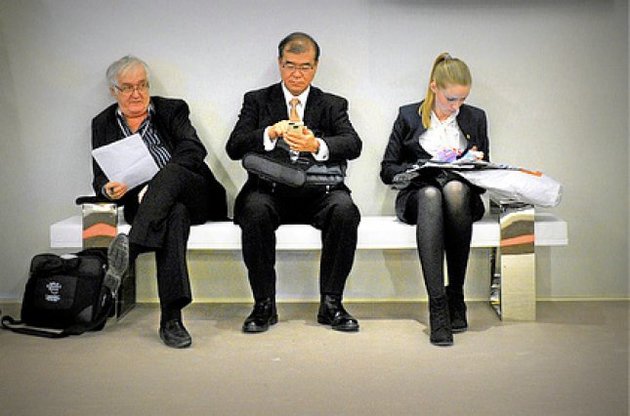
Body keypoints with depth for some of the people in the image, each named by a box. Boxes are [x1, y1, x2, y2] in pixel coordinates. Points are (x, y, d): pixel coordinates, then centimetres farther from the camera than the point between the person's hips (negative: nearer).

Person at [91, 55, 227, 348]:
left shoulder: (172, 110, 11)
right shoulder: (103, 124, 18)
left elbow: (194, 151, -6)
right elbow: (100, 177, 12)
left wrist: (156, 186, -21)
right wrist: (109, 190, -15)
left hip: (194, 195, 0)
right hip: (142, 202, 1)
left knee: (171, 172, -35)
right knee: (175, 214, -36)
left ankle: (131, 246, -49)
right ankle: (171, 318, -46)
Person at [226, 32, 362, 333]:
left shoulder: (333, 105, 15)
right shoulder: (257, 101, 13)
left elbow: (353, 145, -5)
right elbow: (234, 147, -2)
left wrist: (317, 145, -25)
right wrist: (270, 134, -21)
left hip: (317, 192, 1)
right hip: (270, 189, 0)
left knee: (345, 210, -30)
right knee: (255, 211, -33)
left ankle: (330, 304, -16)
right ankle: (264, 305, -17)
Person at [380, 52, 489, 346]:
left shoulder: (475, 118, 15)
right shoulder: (409, 116, 9)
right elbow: (387, 170, 6)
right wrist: (423, 167, -10)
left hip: (463, 195, 1)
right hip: (418, 196, -1)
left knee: (455, 187, -37)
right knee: (430, 194, -40)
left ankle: (456, 293, -29)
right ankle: (437, 305, -46)